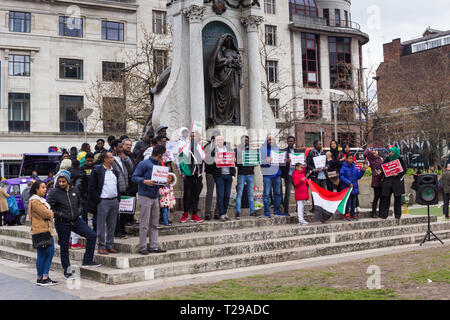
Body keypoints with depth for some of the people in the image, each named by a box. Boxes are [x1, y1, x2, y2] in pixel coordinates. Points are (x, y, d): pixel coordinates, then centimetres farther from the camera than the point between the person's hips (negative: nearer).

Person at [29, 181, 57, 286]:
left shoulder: (41, 200, 20)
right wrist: (52, 213, 2)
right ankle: (40, 279, 6)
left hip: (47, 230, 10)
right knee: (42, 255, -4)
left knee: (50, 252, 7)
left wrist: (49, 214, 2)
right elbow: (46, 214, -17)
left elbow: (47, 213, 23)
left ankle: (45, 276, 11)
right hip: (40, 231, -10)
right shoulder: (35, 201, -14)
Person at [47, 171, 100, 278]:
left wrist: (79, 211, 6)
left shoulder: (74, 190, 5)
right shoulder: (54, 193, -10)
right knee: (64, 247, 5)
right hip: (62, 224, -4)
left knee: (92, 235, -5)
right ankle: (66, 270, 20)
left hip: (76, 220, 4)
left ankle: (87, 261, 6)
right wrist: (59, 215, -17)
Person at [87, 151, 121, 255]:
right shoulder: (97, 170, -6)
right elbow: (91, 188, -8)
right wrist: (98, 200, -12)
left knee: (112, 226, 9)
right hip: (103, 201, -6)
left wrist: (118, 199, 11)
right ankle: (101, 247, 5)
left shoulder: (114, 171, 15)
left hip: (114, 201, 6)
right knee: (101, 226, -1)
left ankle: (109, 245, 17)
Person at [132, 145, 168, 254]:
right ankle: (142, 247, 2)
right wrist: (144, 181, -26)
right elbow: (134, 177, -11)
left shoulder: (158, 165, 15)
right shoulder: (144, 164, -8)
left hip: (155, 197, 8)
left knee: (154, 224, 9)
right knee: (144, 224, -4)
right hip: (145, 196, -8)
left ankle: (154, 246, 14)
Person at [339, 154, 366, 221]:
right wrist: (348, 183, -17)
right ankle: (347, 214, 6)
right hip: (347, 188, -6)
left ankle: (353, 213, 22)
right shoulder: (343, 168, -8)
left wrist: (362, 171, -3)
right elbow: (341, 177, -13)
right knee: (348, 201, -5)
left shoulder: (355, 168, 10)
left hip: (355, 188, 6)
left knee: (354, 201, 11)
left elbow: (358, 176, 12)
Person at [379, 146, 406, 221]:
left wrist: (398, 174, -14)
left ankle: (397, 215, 10)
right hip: (387, 181, 2)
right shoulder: (387, 159, 9)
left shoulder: (400, 160, 1)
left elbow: (404, 169, 0)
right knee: (385, 198, -2)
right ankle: (383, 214, 2)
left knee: (397, 198, 2)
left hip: (397, 181, -2)